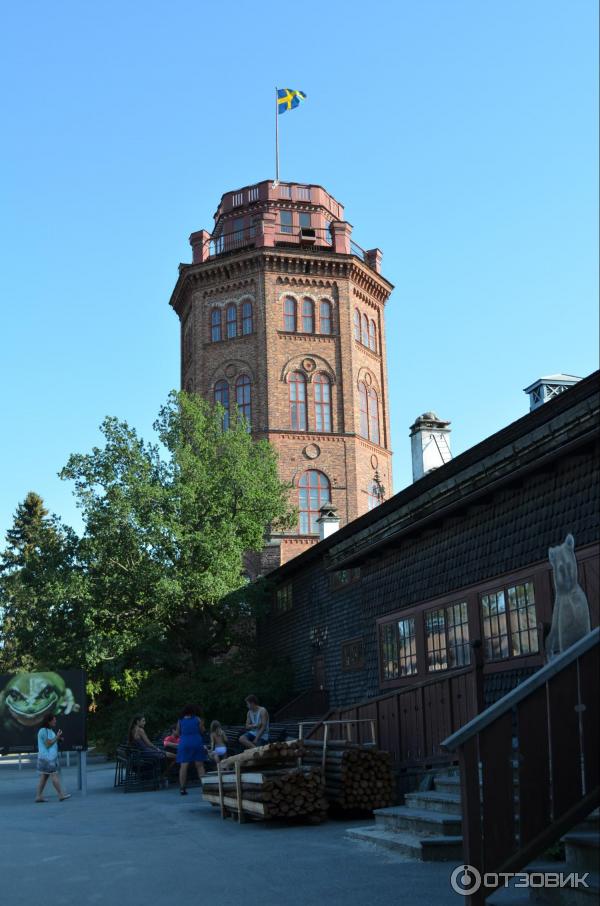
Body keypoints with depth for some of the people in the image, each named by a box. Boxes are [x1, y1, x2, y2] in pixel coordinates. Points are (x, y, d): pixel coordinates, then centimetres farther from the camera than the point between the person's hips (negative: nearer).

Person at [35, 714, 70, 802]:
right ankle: (61, 795, -7)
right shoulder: (43, 731, -14)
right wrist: (56, 737, -14)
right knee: (54, 775, -8)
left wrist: (58, 739, 7)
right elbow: (47, 744, -18)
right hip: (47, 758, -10)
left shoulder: (49, 730, 17)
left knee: (44, 777, 8)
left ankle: (38, 796, 7)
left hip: (51, 757, 10)